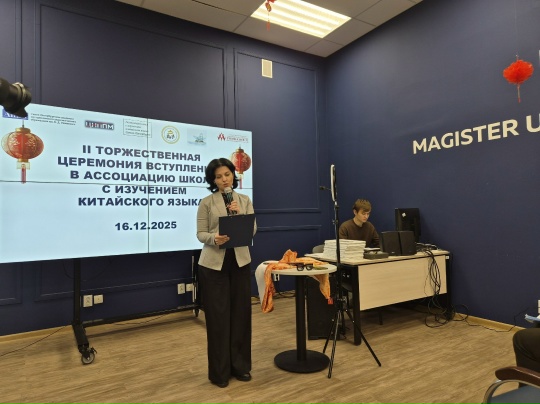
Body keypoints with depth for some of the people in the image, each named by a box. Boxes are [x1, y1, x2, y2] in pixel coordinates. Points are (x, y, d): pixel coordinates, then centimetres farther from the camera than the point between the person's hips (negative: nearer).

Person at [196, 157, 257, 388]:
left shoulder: (245, 201, 6)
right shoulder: (206, 203, -2)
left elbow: (252, 230, -2)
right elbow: (200, 233, -5)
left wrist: (239, 214, -18)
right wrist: (214, 238, -25)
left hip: (240, 262, 3)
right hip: (214, 264, -3)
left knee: (241, 314, 9)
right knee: (218, 317, 3)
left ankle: (240, 366, 26)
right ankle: (219, 372, 18)